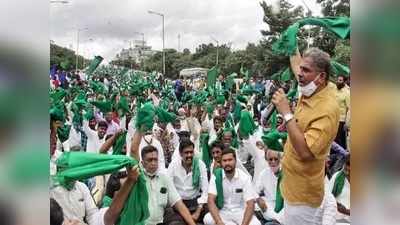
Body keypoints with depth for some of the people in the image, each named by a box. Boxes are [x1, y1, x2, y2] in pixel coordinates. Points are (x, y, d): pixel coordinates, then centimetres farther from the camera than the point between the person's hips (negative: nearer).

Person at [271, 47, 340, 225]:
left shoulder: (327, 109, -27)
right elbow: (300, 75, 23)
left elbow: (305, 152, -34)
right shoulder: (308, 93, -2)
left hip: (302, 191, -8)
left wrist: (287, 113, -33)